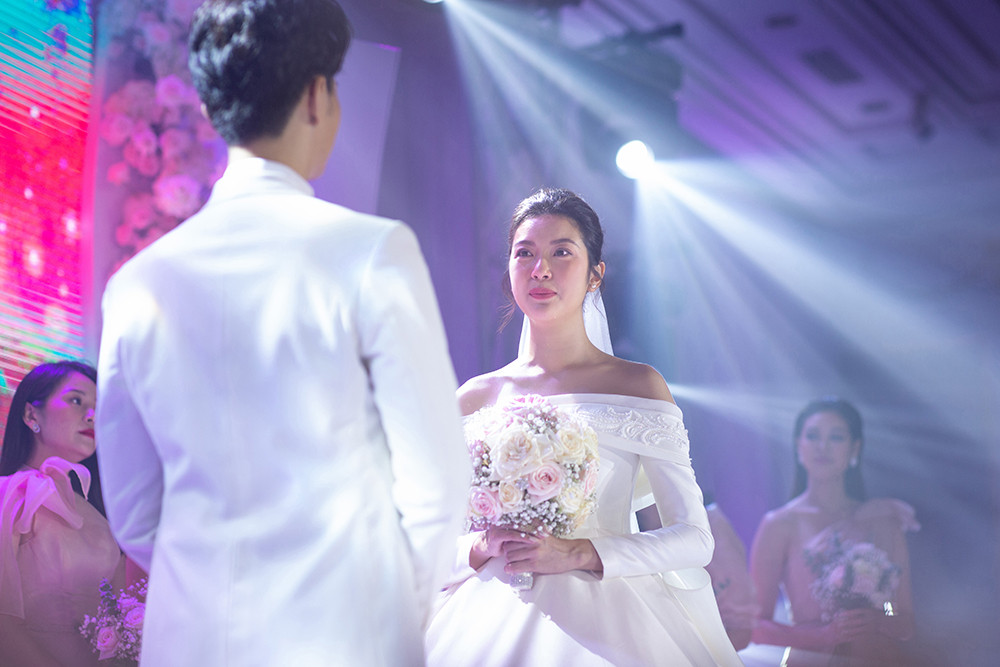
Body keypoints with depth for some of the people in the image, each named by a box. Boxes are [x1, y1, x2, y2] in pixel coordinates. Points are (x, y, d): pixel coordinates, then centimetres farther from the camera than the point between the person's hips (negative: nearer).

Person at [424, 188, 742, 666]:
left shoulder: (638, 386, 5)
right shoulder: (477, 396, 11)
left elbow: (695, 540, 1)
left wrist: (578, 554, -10)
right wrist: (479, 549, -6)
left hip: (602, 616, -2)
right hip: (494, 618, 2)